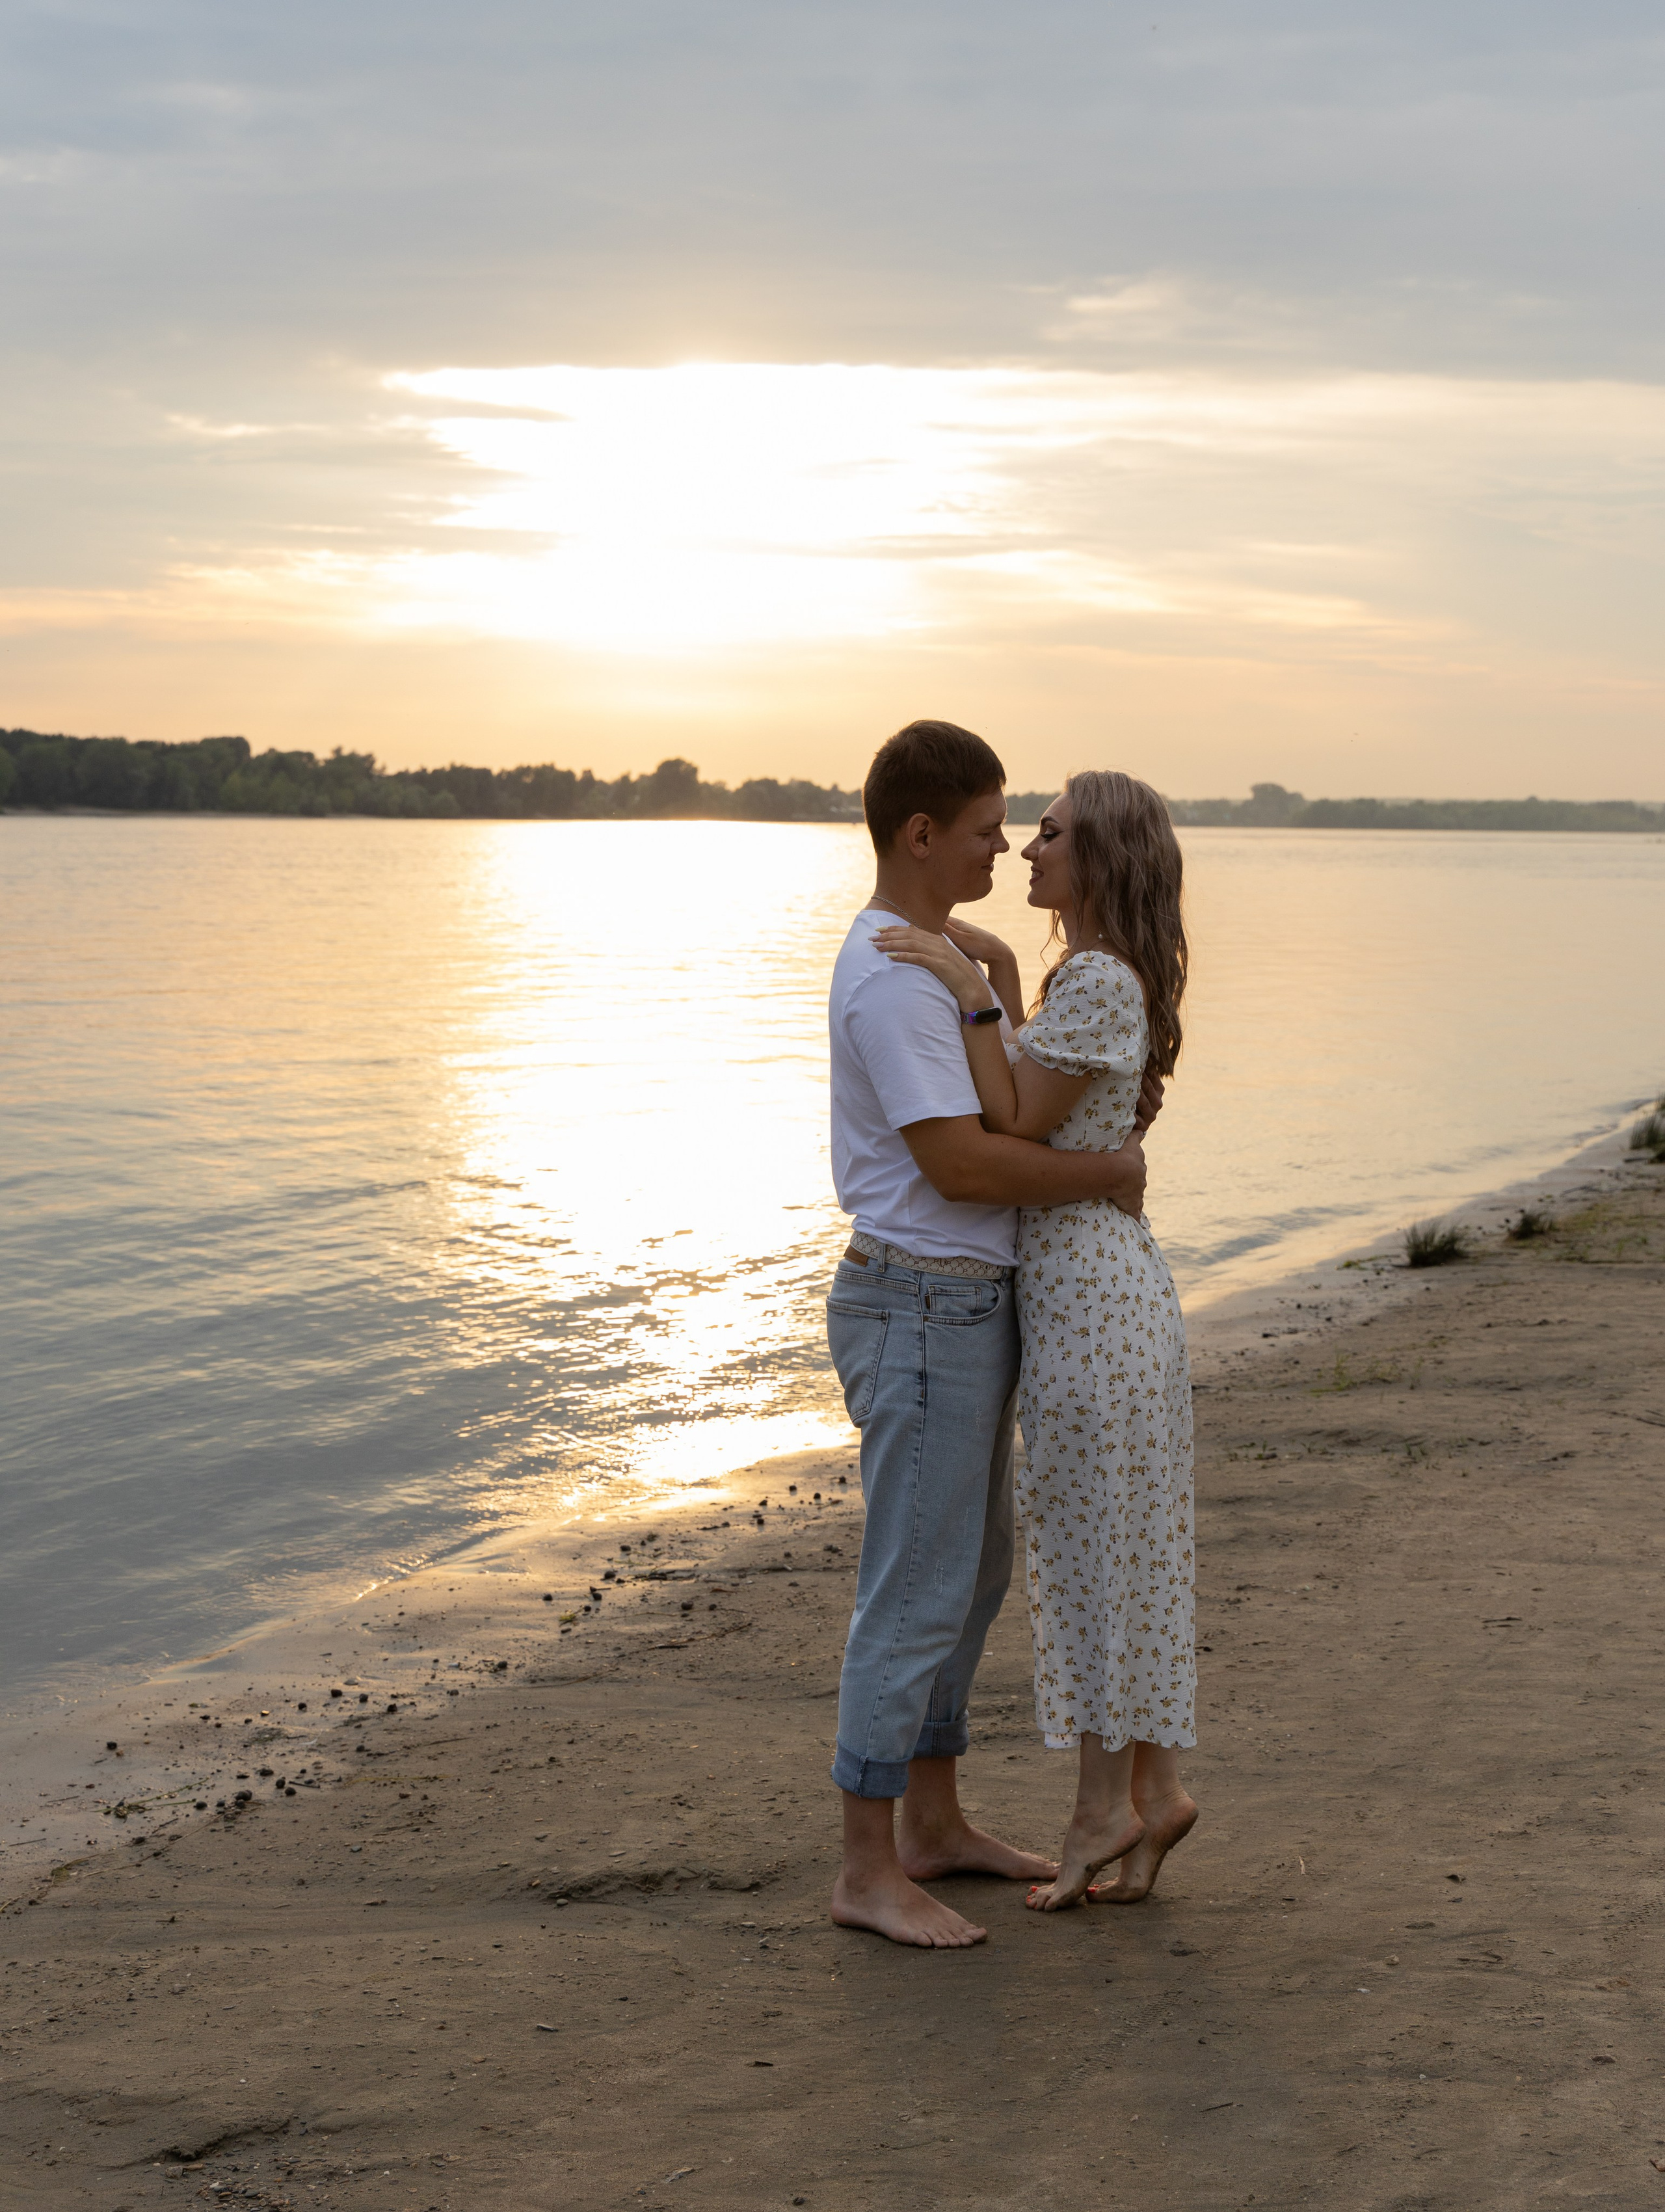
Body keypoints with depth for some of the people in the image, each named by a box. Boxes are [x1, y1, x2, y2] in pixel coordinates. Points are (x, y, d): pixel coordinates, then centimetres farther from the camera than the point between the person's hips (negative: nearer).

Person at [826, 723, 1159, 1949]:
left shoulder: (928, 958, 15)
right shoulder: (892, 979, -20)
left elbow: (1010, 1108, 23)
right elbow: (960, 1165, -24)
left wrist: (1112, 1145, 6)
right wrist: (1111, 1173, -12)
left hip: (969, 1308, 11)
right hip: (923, 1310, -11)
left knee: (973, 1572, 17)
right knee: (918, 1591, -6)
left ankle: (936, 1823, 29)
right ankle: (869, 1869, 2)